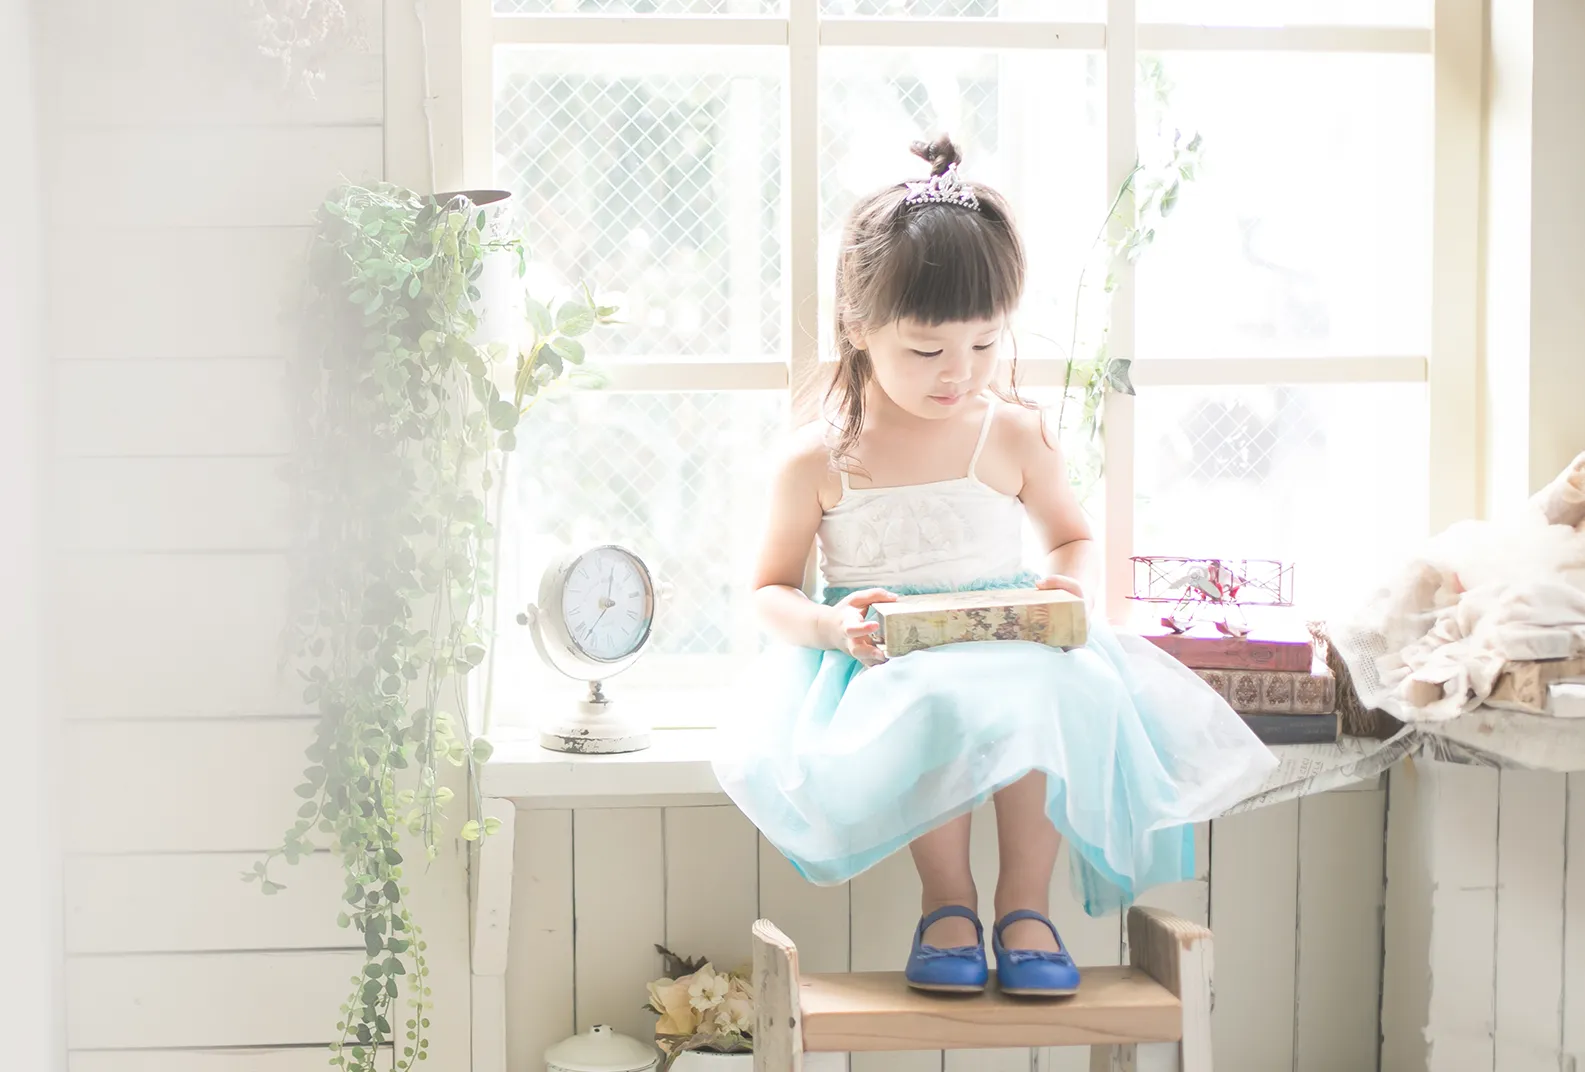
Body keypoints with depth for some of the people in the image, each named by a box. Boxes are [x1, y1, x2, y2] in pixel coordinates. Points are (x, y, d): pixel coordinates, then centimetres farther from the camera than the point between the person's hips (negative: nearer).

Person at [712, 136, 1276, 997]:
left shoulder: (1013, 435, 4)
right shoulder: (819, 460, -1)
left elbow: (1072, 536, 18)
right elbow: (771, 591, 5)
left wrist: (1071, 585, -6)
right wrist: (832, 624, -17)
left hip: (1010, 644, 2)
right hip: (883, 667, -2)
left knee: (1046, 693, -34)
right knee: (931, 706, -38)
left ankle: (1025, 901, -17)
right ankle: (947, 901, -16)